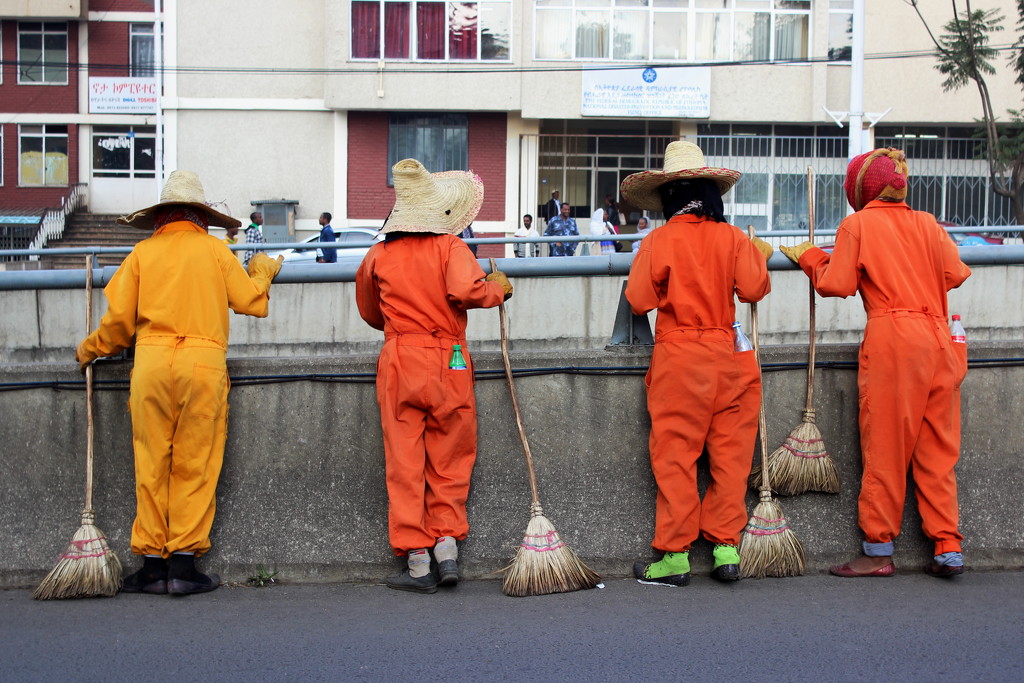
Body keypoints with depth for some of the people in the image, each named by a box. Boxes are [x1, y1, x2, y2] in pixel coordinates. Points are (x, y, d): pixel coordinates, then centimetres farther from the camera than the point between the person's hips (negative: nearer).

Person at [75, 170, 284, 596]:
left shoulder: (143, 252, 11)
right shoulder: (214, 249, 9)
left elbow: (120, 318, 8)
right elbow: (253, 302, 11)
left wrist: (90, 349, 27)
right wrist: (261, 270, 32)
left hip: (151, 360, 1)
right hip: (204, 360, -1)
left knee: (152, 465, 6)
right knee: (195, 465, 2)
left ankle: (153, 564, 7)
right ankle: (184, 564, 1)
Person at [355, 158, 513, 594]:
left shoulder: (379, 255, 7)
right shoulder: (450, 247, -3)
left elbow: (371, 313, 20)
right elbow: (465, 290, -21)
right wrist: (498, 288, -2)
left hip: (399, 362, 1)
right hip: (448, 362, -1)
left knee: (405, 464, 3)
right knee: (449, 461, 11)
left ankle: (416, 562, 3)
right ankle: (447, 546, 3)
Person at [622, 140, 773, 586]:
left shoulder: (659, 241, -6)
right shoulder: (732, 238, 1)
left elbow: (638, 301, -6)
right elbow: (753, 289, -2)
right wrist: (758, 255, 15)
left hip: (678, 355, -3)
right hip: (729, 357, 3)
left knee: (675, 457, 1)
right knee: (730, 454, 9)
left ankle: (675, 555, 4)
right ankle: (726, 548, 10)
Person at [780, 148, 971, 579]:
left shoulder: (858, 225, 2)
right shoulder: (926, 224, 12)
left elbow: (836, 285, -4)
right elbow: (956, 274, 9)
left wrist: (812, 260, 14)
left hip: (892, 340, -4)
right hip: (939, 341, 4)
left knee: (885, 450, 1)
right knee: (937, 451, 9)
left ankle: (878, 553, 5)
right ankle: (948, 548, 8)